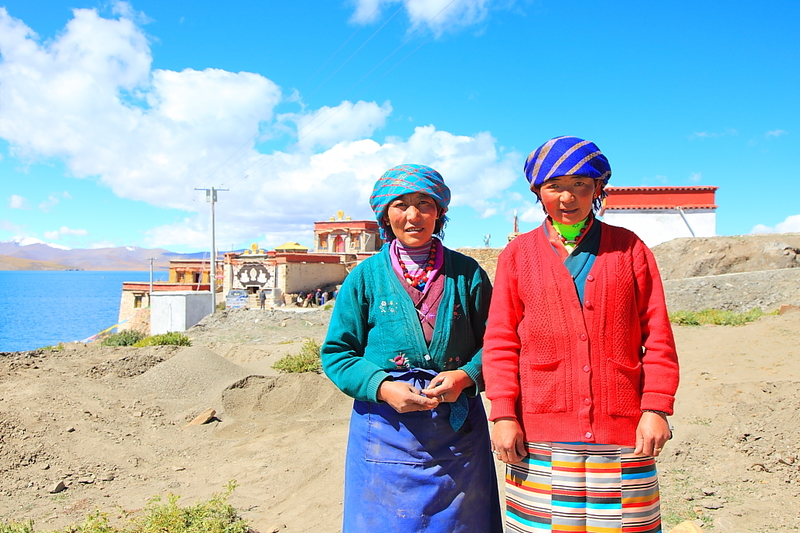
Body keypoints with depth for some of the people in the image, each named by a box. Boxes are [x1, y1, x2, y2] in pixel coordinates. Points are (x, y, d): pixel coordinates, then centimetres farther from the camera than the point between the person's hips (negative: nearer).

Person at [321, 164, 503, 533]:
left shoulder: (466, 273, 2)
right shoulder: (366, 276, 0)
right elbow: (336, 352, 1)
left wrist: (466, 375, -14)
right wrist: (382, 387, -14)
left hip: (458, 430, 1)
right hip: (386, 429, -1)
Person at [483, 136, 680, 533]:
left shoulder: (630, 249, 8)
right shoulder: (517, 254, 7)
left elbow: (658, 337, 6)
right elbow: (500, 342, 3)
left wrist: (656, 409, -2)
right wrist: (503, 414, -4)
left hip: (622, 432, 1)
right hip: (541, 435, 0)